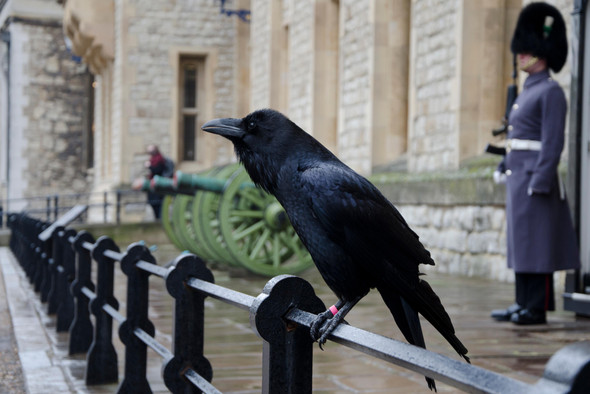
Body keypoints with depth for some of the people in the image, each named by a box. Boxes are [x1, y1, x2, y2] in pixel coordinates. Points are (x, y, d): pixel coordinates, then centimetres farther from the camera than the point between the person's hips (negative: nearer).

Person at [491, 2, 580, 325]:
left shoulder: (551, 92, -10)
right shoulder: (528, 91, 18)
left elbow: (553, 142, -17)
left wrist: (539, 183, -21)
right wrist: (506, 169, 20)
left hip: (535, 176, -9)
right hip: (517, 177, 9)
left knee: (536, 244, -6)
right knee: (520, 242, 10)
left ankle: (537, 308, -2)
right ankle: (523, 303, 15)